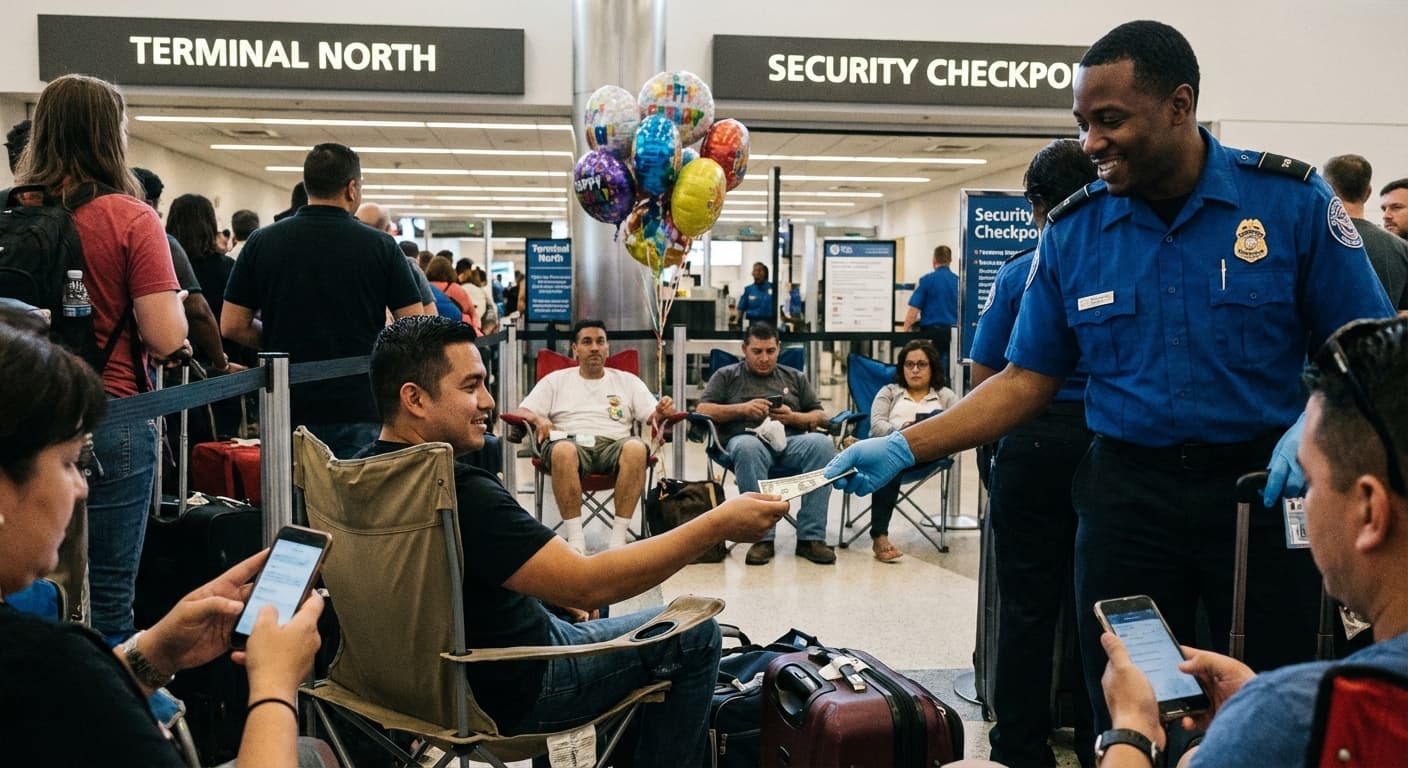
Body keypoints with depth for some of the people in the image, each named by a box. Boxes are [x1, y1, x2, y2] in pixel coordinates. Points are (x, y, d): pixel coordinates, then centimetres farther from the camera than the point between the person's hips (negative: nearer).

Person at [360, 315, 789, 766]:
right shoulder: (459, 493, -33)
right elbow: (588, 585, -34)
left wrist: (554, 591, 11)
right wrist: (720, 525, -29)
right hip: (508, 694, -9)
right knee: (694, 635, 4)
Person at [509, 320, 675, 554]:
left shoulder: (628, 381, 23)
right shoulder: (556, 380, 21)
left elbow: (652, 416, 13)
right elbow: (521, 412, 13)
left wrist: (662, 412, -12)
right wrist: (538, 419, -10)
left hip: (614, 444, 1)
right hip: (571, 442, -1)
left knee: (636, 448, -35)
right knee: (563, 451, -38)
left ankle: (619, 536, -32)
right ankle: (575, 538, -34)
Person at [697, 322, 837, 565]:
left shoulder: (795, 378, 28)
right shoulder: (727, 376, 22)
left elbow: (821, 417, 21)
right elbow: (703, 411, 9)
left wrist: (793, 417, 0)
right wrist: (742, 409, -5)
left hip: (790, 441, 2)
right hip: (746, 437, -2)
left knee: (821, 443, -32)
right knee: (747, 447, -40)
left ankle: (811, 537, -32)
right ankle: (761, 537, -36)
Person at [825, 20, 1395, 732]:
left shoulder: (1291, 198, -5)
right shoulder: (1071, 232, 0)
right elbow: (1027, 381, 3)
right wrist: (904, 448, -6)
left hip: (1265, 485, -1)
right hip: (1128, 491, 1)